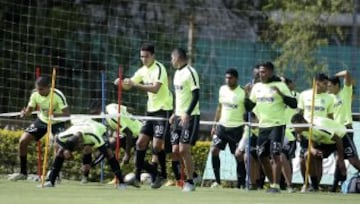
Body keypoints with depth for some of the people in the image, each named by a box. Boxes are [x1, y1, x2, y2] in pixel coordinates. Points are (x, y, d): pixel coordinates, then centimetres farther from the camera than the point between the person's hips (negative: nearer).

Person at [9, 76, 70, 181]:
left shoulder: (58, 95, -29)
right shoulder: (35, 94, -16)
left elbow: (67, 114, -30)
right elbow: (30, 109, -5)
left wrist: (53, 114, -47)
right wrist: (25, 113, -30)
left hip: (57, 122, -4)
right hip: (42, 120, 4)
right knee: (23, 141, -8)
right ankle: (23, 173, 8)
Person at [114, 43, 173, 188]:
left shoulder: (159, 69, -14)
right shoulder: (143, 70, 10)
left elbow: (155, 88, -27)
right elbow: (130, 83, 16)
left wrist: (136, 84, -32)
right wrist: (122, 82, -7)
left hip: (163, 110, -8)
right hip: (151, 111, 8)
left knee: (157, 146, -11)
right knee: (141, 143, 1)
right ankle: (137, 176, 5)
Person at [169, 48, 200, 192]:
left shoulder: (190, 72, -12)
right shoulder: (177, 73, 15)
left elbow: (196, 95, -17)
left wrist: (187, 114, -24)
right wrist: (175, 114, 22)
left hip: (190, 117, -9)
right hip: (179, 116, 9)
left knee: (184, 150, -12)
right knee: (176, 150, 2)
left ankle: (190, 182, -4)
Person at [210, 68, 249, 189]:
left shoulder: (242, 93, -9)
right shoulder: (222, 90, 7)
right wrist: (215, 125, 15)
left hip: (236, 128, -4)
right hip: (222, 125, 4)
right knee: (214, 150, -9)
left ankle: (241, 183, 8)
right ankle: (217, 180, 0)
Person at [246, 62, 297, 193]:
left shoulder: (280, 85, -6)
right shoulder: (257, 87, 11)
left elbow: (293, 104, -11)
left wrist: (281, 94, -24)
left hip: (277, 125, -6)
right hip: (263, 126, 6)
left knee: (275, 155, -14)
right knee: (262, 156, 8)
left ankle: (276, 186, -13)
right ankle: (272, 182, 23)